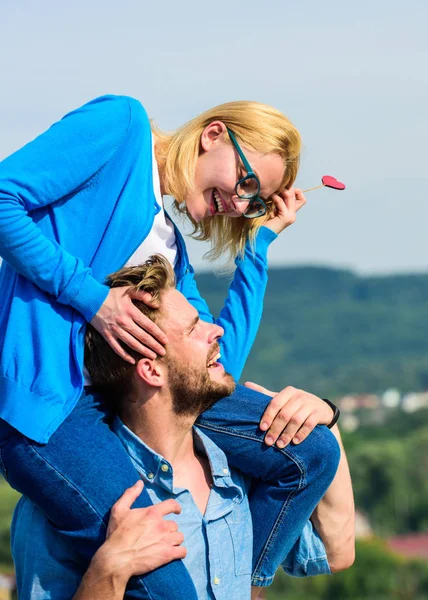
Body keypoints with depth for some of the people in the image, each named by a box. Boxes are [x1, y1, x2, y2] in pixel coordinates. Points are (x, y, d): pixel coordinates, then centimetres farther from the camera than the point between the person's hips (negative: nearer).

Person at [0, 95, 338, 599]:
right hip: (42, 400, -9)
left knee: (313, 454, 7)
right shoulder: (122, 123, -1)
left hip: (121, 393, 9)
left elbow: (219, 366, 10)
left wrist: (260, 240, 17)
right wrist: (90, 296, -16)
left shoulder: (170, 247, 20)